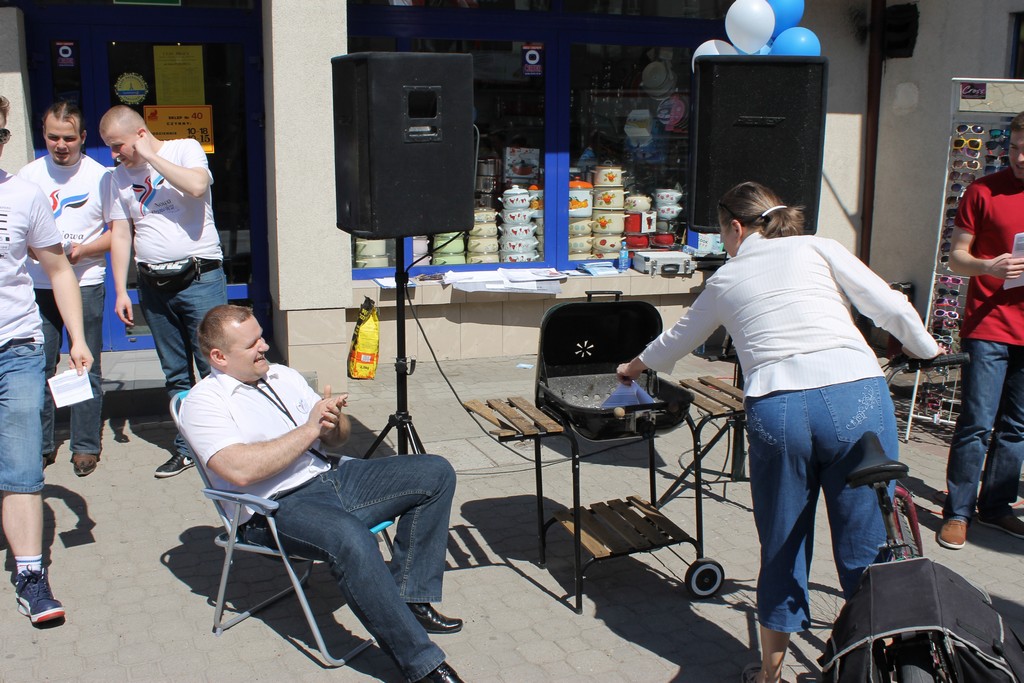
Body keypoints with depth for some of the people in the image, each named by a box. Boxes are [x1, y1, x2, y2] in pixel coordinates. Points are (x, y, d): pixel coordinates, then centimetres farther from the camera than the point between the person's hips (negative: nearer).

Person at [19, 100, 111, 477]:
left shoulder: (101, 176, 1)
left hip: (86, 284, -2)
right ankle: (40, 445, 16)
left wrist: (84, 251, -14)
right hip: (38, 285, 2)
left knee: (87, 367, 2)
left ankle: (85, 446, 12)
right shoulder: (28, 175, 7)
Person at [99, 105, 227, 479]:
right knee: (176, 374, 11)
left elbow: (197, 185, -23)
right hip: (153, 285, 5)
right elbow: (120, 234, 11)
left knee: (214, 368, -6)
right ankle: (186, 448, 19)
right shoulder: (121, 176, 13)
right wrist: (120, 291, 6)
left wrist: (151, 155, -13)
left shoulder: (186, 150, -1)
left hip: (199, 277, -5)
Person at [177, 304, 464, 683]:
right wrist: (309, 429, -16)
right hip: (279, 507, -8)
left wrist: (332, 421, -5)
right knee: (352, 538, -38)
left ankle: (409, 600, -2)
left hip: (331, 477, 8)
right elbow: (241, 470, -22)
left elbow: (337, 438, 20)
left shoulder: (283, 376, 18)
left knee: (435, 473, -4)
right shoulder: (203, 402, -5)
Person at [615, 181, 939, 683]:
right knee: (866, 545, 11)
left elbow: (677, 340, 37)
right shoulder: (817, 248, 15)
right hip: (858, 397, 0)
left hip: (776, 410, 1)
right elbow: (891, 309, 8)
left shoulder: (725, 280, 21)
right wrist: (930, 351, 27)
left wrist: (635, 366, 56)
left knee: (781, 547, 17)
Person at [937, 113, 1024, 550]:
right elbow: (956, 257, 1)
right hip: (988, 326, -3)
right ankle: (957, 512, 6)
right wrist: (989, 266, -19)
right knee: (977, 424, -5)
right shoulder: (984, 191, -2)